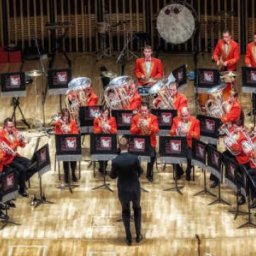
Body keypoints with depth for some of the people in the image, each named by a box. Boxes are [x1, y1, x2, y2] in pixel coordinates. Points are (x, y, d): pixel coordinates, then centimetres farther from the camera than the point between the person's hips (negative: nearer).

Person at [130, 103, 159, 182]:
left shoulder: (153, 118, 2)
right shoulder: (135, 118, 4)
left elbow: (156, 130, -8)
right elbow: (132, 131, -2)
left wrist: (148, 126, -24)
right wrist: (138, 126, -20)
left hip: (150, 142, -1)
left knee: (152, 155, -27)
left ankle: (149, 174, -4)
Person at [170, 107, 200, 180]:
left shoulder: (195, 121, 1)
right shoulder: (176, 120, 10)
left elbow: (197, 135, -6)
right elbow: (171, 133, 6)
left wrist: (188, 132, -21)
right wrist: (176, 130, -16)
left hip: (189, 145, -2)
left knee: (190, 157, -30)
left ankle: (188, 172, 3)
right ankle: (179, 171, 4)